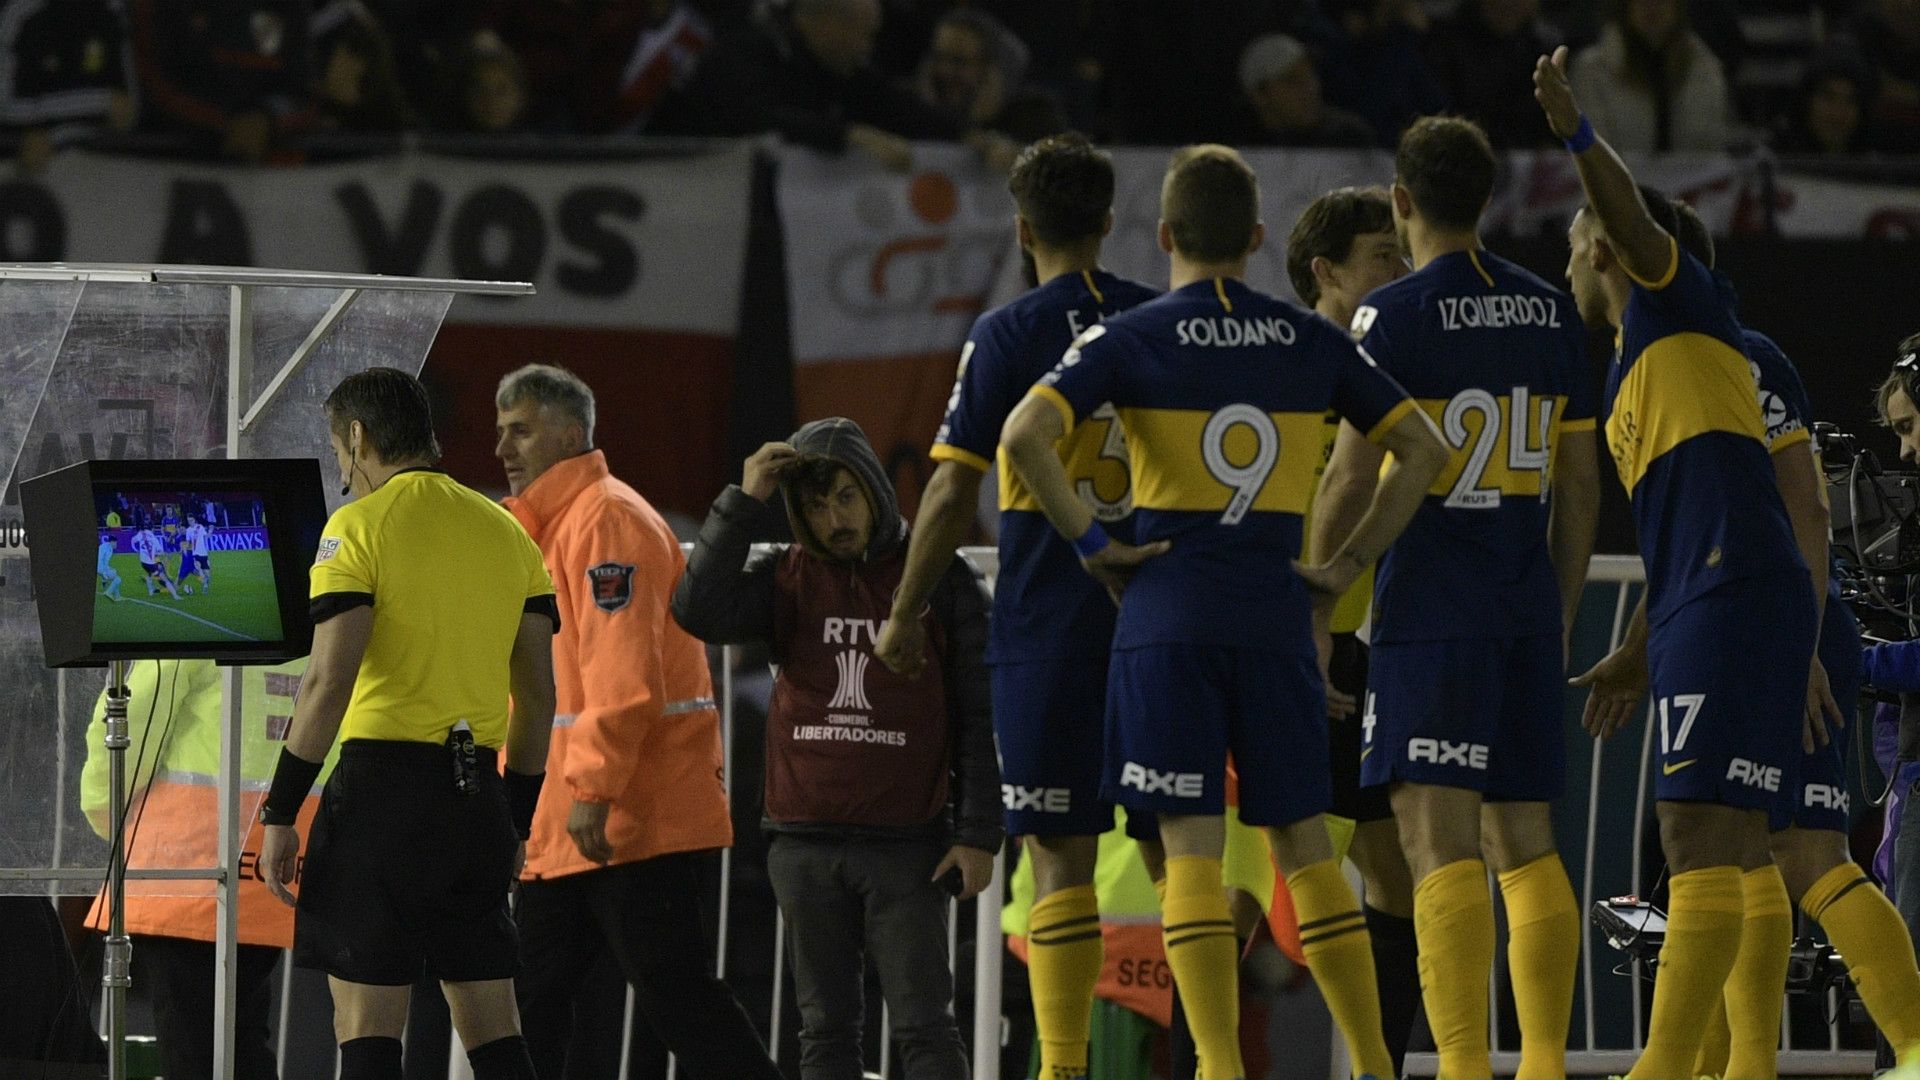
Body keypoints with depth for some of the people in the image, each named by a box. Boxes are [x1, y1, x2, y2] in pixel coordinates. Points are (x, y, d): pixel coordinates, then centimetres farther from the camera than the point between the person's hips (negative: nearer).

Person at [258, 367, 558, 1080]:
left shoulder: (359, 527, -5)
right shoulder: (506, 532, 13)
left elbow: (329, 682, -13)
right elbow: (538, 693, 14)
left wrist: (279, 813, -9)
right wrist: (516, 822, 21)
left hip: (384, 782, -6)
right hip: (479, 790, 6)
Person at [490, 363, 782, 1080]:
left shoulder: (606, 520, -12)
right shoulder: (542, 529, 20)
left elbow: (624, 675, -21)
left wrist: (594, 788, -25)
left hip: (637, 823, -10)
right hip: (558, 829, 10)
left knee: (678, 999, -9)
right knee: (531, 994, 8)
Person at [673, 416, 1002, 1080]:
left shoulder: (941, 578, 2)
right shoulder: (786, 580, 7)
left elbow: (977, 716, 2)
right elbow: (699, 610, -11)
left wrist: (978, 833, -4)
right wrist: (743, 502, -12)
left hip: (908, 846, -3)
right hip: (806, 845, 3)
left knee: (922, 1025, -5)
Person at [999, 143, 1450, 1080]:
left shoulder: (1129, 338, -2)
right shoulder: (1311, 342, 8)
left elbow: (1025, 436, -16)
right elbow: (1422, 449, 10)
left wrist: (1091, 543, -6)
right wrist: (1350, 563, 11)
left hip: (1169, 614, -3)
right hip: (1276, 614, 3)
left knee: (1191, 846, -3)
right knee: (1303, 842, 9)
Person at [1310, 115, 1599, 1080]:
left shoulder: (1392, 316, -7)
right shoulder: (1550, 312, 11)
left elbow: (1353, 477, -10)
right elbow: (1580, 484, 14)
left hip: (1430, 604, -6)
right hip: (1527, 605, 6)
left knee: (1439, 837, -11)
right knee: (1526, 843, 11)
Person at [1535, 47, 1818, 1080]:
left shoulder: (1679, 300, 4)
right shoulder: (1633, 372, 27)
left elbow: (1634, 219, -19)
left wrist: (1577, 134, -35)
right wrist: (1638, 654, 33)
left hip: (1736, 597, -10)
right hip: (1698, 609, 10)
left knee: (1699, 833, -15)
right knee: (1733, 845, 11)